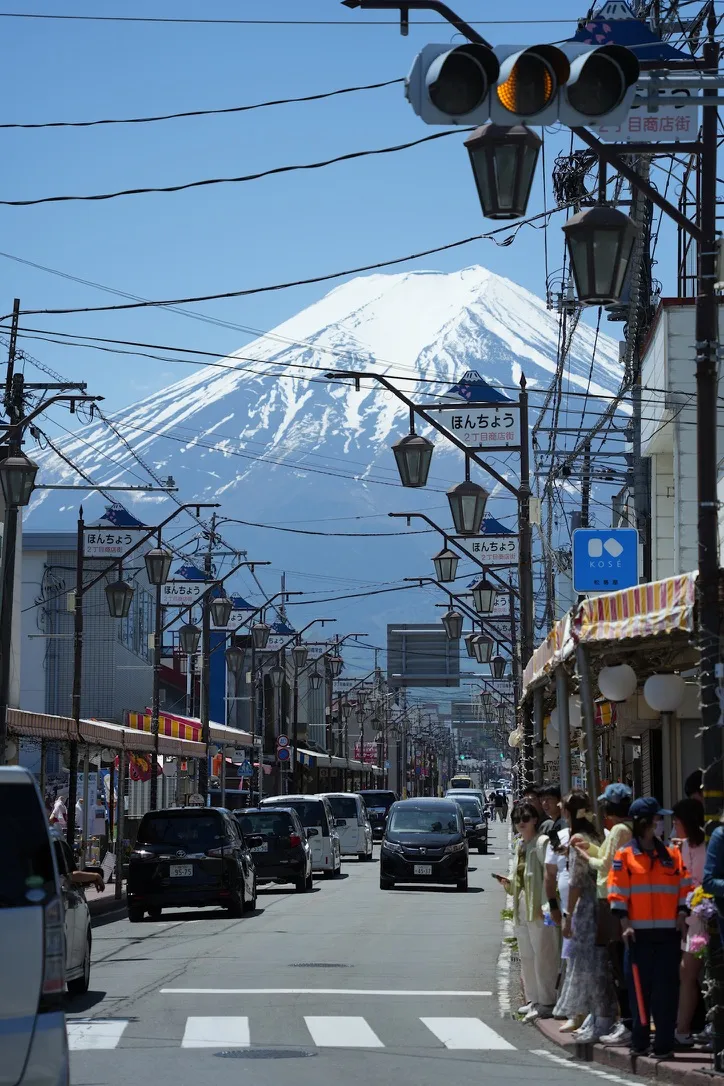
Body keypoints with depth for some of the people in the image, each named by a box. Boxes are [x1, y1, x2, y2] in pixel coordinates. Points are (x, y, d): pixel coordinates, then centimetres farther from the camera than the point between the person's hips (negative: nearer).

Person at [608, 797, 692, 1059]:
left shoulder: (671, 855, 10)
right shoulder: (625, 855, 2)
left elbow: (684, 887, 10)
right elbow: (618, 892, -2)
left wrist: (682, 914, -3)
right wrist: (625, 923, -9)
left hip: (668, 932, 2)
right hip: (639, 932, -2)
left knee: (666, 989, 0)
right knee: (639, 986, 2)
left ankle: (664, 1045, 2)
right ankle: (639, 1042, 10)